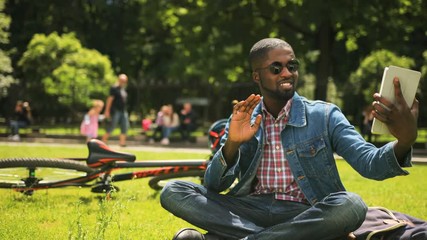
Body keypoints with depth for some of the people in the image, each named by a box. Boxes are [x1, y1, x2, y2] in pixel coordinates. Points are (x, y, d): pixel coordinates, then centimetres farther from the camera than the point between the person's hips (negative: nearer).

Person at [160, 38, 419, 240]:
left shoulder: (324, 115, 4)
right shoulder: (243, 120, 10)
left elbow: (370, 163, -10)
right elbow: (213, 186, 3)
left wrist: (404, 141, -33)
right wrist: (232, 144, -17)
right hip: (250, 210, 2)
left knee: (351, 205, -34)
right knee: (173, 192, -17)